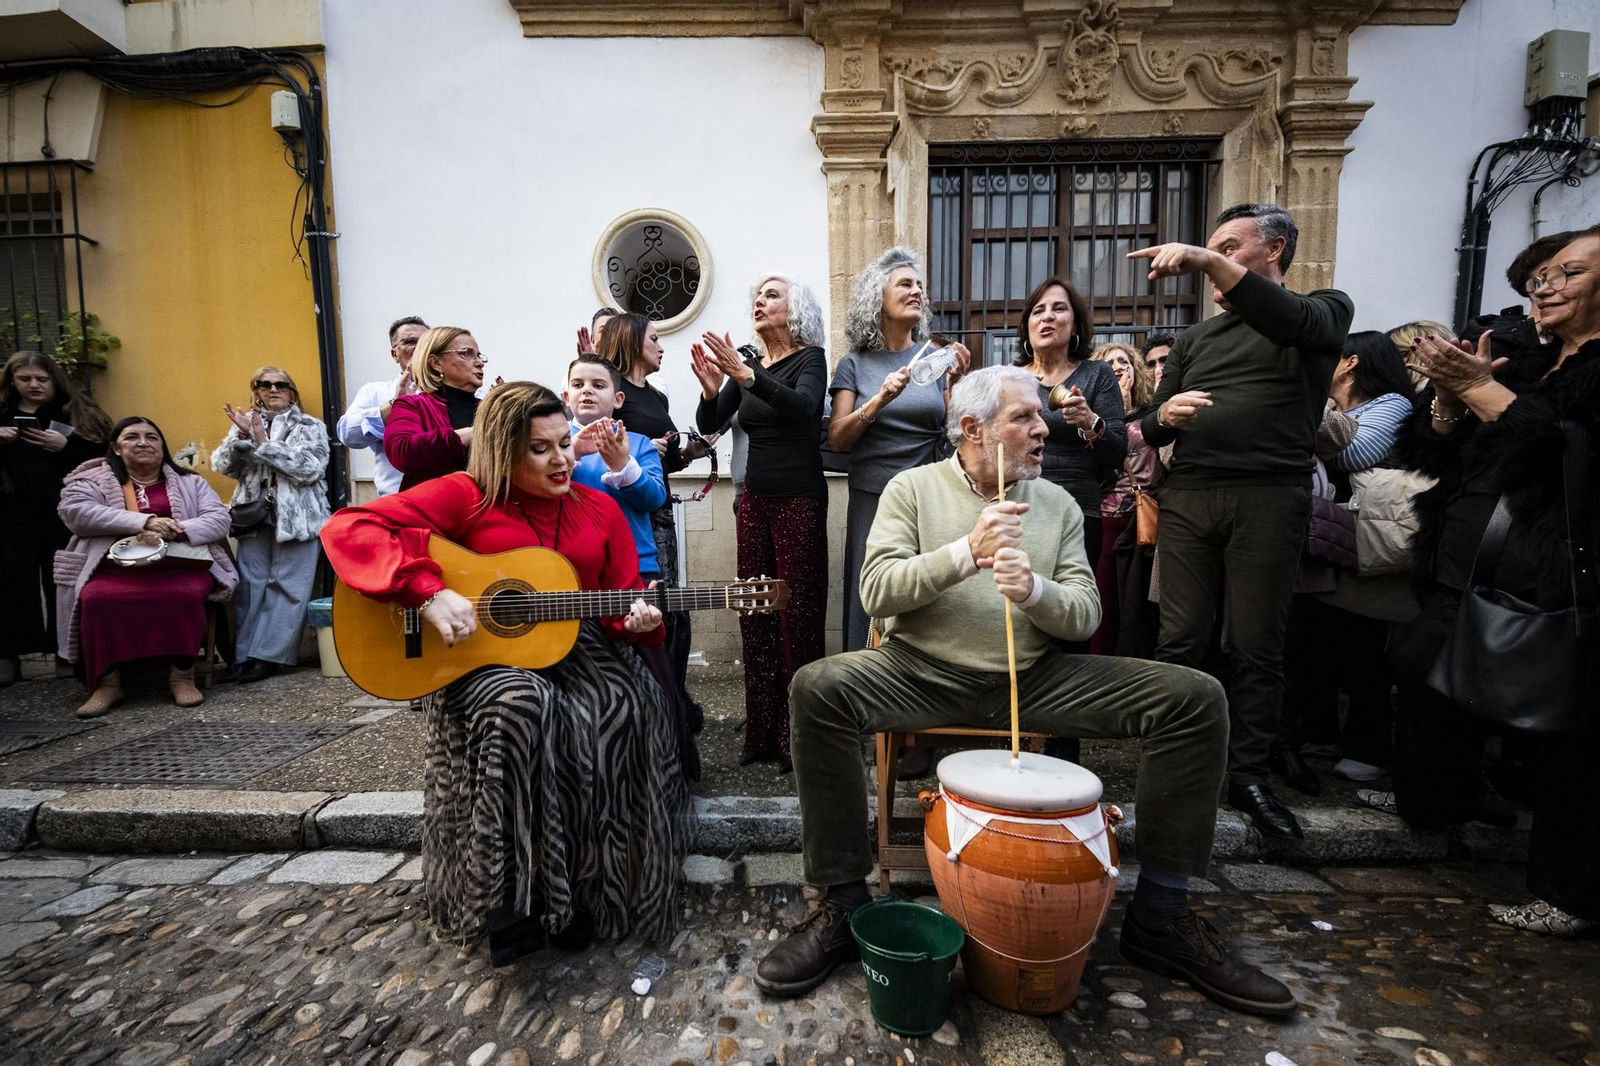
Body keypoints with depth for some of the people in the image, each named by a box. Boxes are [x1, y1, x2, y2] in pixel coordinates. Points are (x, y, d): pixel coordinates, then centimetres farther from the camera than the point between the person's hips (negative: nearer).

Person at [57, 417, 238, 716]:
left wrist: (173, 532, -16)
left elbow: (219, 519, 3)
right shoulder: (93, 480, 15)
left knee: (184, 595, -34)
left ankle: (182, 673, -22)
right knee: (98, 599, -32)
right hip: (116, 567, 1)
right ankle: (107, 680, -19)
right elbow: (75, 511, -6)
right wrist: (144, 521, -18)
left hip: (180, 565, 0)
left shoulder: (189, 482, 17)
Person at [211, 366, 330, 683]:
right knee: (250, 586, 1)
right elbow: (222, 466, 8)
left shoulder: (311, 427, 6)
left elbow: (309, 468, -9)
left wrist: (263, 442, -11)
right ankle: (246, 655, 5)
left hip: (297, 517, -3)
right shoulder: (244, 423, 16)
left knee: (287, 587, -5)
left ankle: (267, 655, 0)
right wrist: (241, 437, -9)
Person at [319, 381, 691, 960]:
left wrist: (638, 620, -15)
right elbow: (349, 529, -10)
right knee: (520, 706, -36)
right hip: (478, 659, -3)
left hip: (573, 650, 4)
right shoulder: (465, 496, -3)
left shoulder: (599, 509, 9)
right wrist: (428, 592, -22)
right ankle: (510, 901, -17)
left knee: (628, 704, -27)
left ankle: (587, 890, -9)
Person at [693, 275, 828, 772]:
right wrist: (711, 390, -14)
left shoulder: (810, 358, -1)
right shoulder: (749, 363, 15)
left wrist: (747, 376, -34)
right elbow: (709, 425, 6)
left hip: (799, 498, -6)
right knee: (755, 615, 5)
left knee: (798, 615, -5)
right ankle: (762, 734, 14)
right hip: (755, 497, 6)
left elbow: (804, 407, -23)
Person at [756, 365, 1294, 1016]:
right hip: (924, 672, -3)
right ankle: (843, 904, -14)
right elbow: (876, 592, -10)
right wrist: (966, 553, -24)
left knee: (1196, 700, -11)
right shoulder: (913, 488, 2)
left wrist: (1034, 589, -21)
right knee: (819, 689, -31)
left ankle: (1160, 916, 4)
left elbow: (1085, 617, 2)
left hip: (1034, 677, 3)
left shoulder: (1057, 503, 10)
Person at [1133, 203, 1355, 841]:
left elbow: (1294, 323, -16)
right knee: (1179, 640, -1)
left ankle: (1248, 775, 14)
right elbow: (1150, 428, 18)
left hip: (1270, 498, -3)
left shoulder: (1324, 309, 11)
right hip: (1188, 498, 3)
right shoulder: (1196, 339, 23)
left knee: (1256, 646, 1)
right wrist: (1166, 415, -6)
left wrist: (1209, 262, -23)